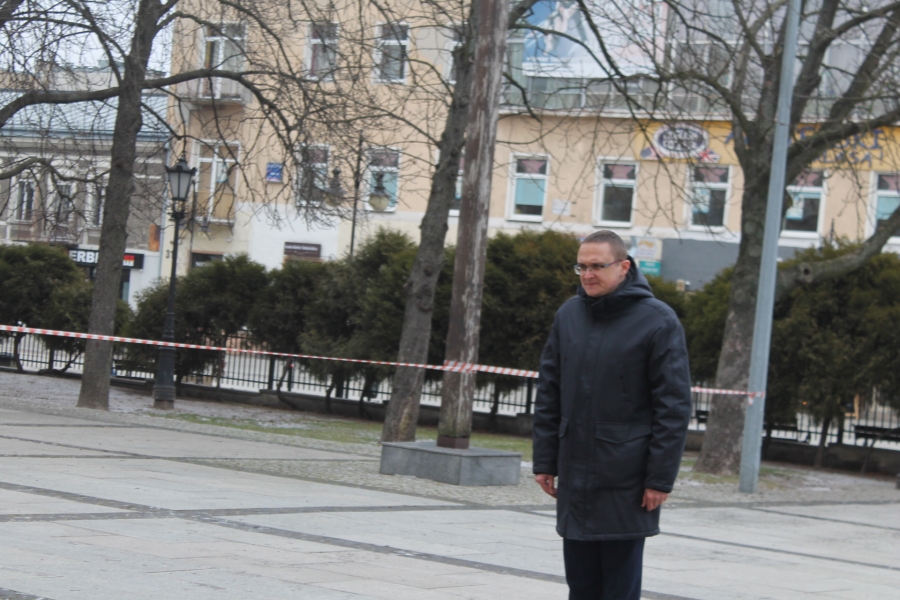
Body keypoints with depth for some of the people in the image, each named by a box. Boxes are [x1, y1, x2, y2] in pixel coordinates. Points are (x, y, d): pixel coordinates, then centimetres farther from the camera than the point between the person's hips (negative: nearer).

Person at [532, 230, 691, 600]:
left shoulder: (658, 322, -7)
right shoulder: (568, 315, 9)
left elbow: (674, 406, -9)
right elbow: (549, 395, 13)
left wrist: (660, 478, -13)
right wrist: (545, 461, 8)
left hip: (625, 486, -5)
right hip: (574, 480, 5)